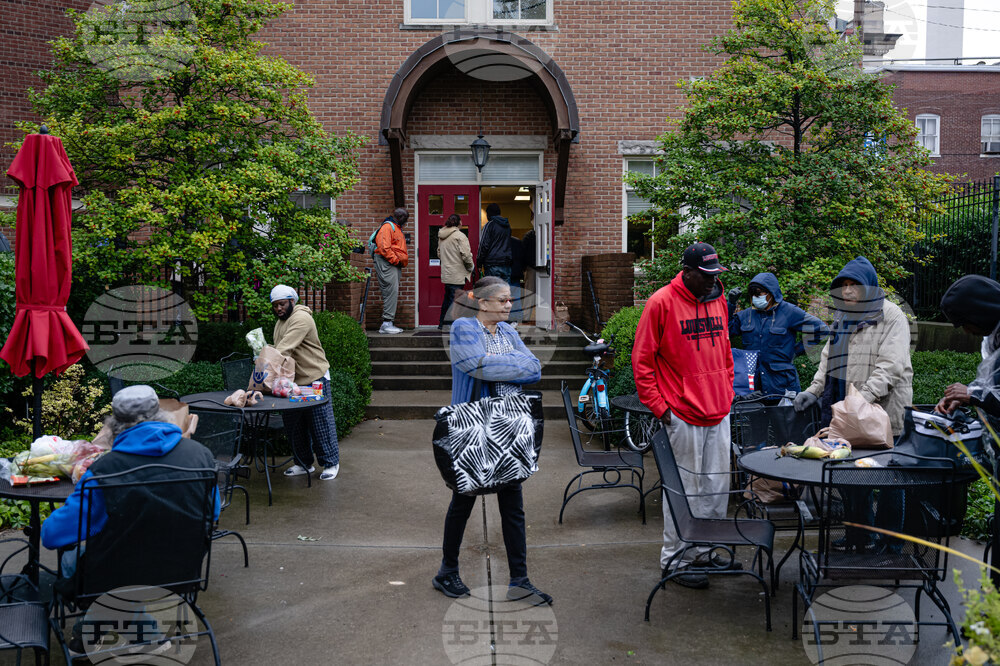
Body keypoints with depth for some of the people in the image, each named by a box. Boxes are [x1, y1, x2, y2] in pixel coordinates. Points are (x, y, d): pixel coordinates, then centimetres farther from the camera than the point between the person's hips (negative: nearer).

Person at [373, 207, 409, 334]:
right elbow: (384, 248, -19)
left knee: (393, 294, 8)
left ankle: (388, 324, 11)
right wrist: (396, 260, -16)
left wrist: (403, 260, 13)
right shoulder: (387, 227, -9)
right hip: (386, 263, -10)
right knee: (391, 291, -14)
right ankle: (387, 323, -14)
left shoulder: (396, 228, 25)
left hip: (395, 265, 10)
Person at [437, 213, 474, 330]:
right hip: (457, 275, -8)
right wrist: (471, 267, -2)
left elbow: (439, 254, 20)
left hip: (446, 274, 8)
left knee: (447, 298, 18)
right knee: (454, 300, -6)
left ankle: (441, 324, 25)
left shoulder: (441, 236, 12)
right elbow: (466, 255, -17)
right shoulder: (460, 236, -13)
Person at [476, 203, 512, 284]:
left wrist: (479, 263, -4)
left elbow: (484, 245, -9)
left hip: (493, 265, -6)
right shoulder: (507, 226, 15)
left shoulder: (490, 225, -6)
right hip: (506, 264, 6)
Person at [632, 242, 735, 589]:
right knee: (684, 490, 0)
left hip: (719, 414, 7)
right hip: (682, 416, -7)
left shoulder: (718, 300, 11)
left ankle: (704, 551, 29)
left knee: (717, 488, 13)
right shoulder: (662, 303, -10)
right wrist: (657, 405, -10)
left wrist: (726, 394, 17)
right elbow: (642, 359, -8)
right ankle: (675, 559, 13)